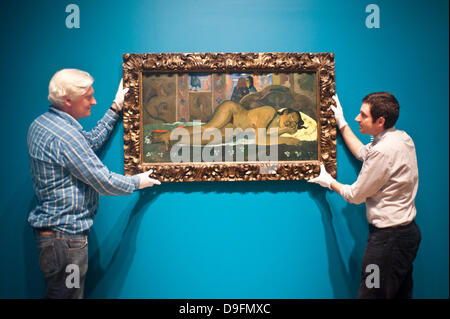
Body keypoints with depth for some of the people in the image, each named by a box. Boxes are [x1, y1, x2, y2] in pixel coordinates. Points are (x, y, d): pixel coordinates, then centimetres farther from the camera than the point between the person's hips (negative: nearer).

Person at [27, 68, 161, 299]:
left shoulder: (40, 124, 7)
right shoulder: (65, 136, -24)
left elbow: (91, 141, 16)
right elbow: (104, 182, -20)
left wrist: (115, 108, 16)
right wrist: (137, 182, -2)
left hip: (50, 227, 10)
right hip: (65, 235, -10)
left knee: (56, 292, 21)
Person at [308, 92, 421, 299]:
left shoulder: (383, 151, -25)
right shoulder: (402, 137, 5)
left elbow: (355, 195, -13)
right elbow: (362, 152, 23)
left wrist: (329, 182, 4)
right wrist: (342, 123, 25)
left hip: (389, 237, -10)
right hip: (408, 230, 10)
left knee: (372, 294, 1)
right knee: (401, 293, 20)